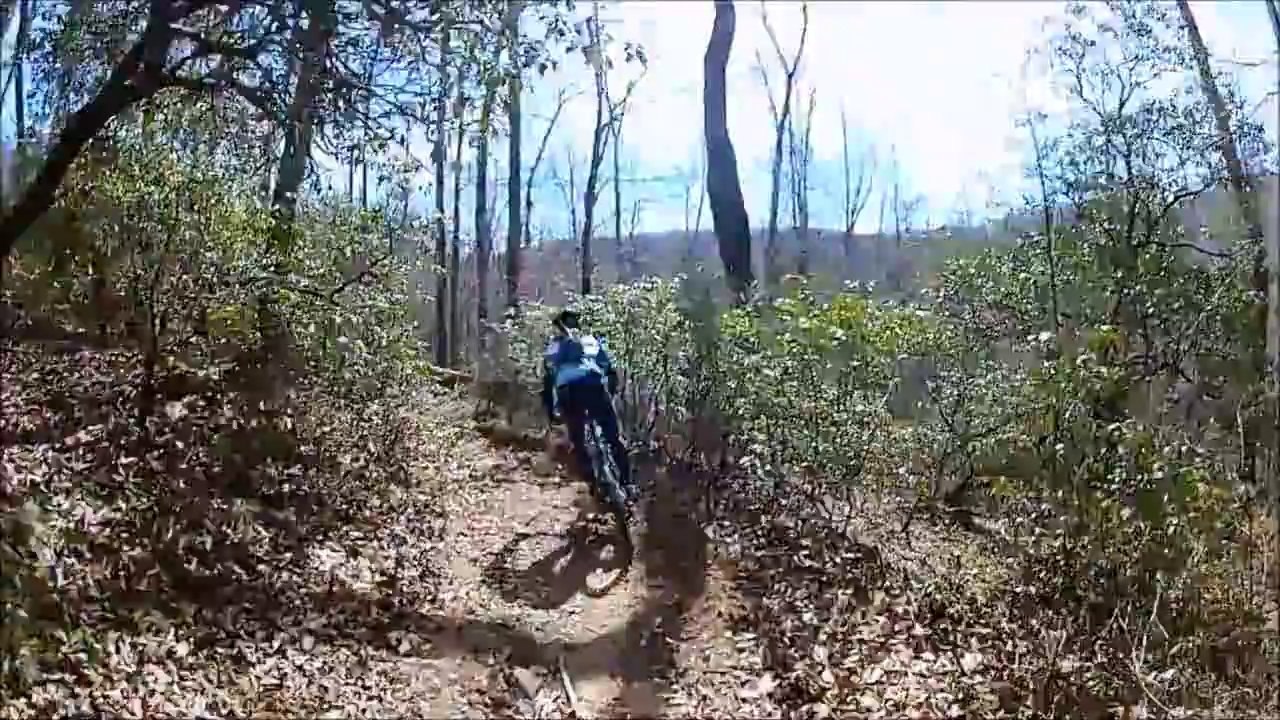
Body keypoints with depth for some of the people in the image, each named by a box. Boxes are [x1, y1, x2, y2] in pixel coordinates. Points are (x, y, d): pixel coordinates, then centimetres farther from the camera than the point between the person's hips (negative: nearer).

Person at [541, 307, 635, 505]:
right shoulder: (592, 340, 31)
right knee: (614, 437, 11)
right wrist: (612, 393, 29)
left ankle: (594, 483, 6)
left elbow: (548, 378, 17)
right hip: (594, 386, 1)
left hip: (568, 391, -1)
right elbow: (611, 369, 21)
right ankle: (627, 483, 6)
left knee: (578, 441, 14)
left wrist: (549, 410, 20)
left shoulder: (554, 345, 27)